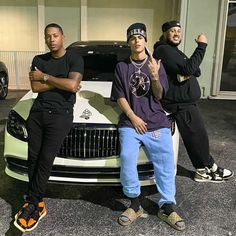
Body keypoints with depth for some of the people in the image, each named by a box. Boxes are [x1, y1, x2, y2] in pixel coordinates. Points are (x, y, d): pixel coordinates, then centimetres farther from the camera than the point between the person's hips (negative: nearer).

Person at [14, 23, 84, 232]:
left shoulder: (74, 58, 1)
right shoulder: (39, 60, 14)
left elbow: (72, 84, -15)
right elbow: (35, 87, 1)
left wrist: (44, 77, -6)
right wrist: (62, 82, -6)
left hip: (60, 115, -4)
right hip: (37, 112, 5)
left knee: (45, 160, -7)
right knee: (33, 158, 1)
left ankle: (32, 203, 4)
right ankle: (37, 203, 11)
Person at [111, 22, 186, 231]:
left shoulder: (156, 65, 11)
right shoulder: (122, 67, 11)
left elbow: (159, 96, 4)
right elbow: (120, 97, 6)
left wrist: (155, 76, -15)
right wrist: (133, 117, -8)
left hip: (157, 122, 1)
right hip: (130, 123, -1)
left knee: (165, 163, -4)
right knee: (127, 159, -21)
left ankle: (167, 207, 8)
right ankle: (135, 205, -5)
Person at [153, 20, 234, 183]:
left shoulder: (173, 50, 19)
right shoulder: (164, 50, -15)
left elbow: (196, 71, 17)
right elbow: (188, 68, -25)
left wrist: (190, 71, -6)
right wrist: (202, 45, -19)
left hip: (186, 101, 11)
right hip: (181, 104, -11)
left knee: (196, 137, 15)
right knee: (198, 136, 0)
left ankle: (204, 170, 26)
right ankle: (209, 168, 15)